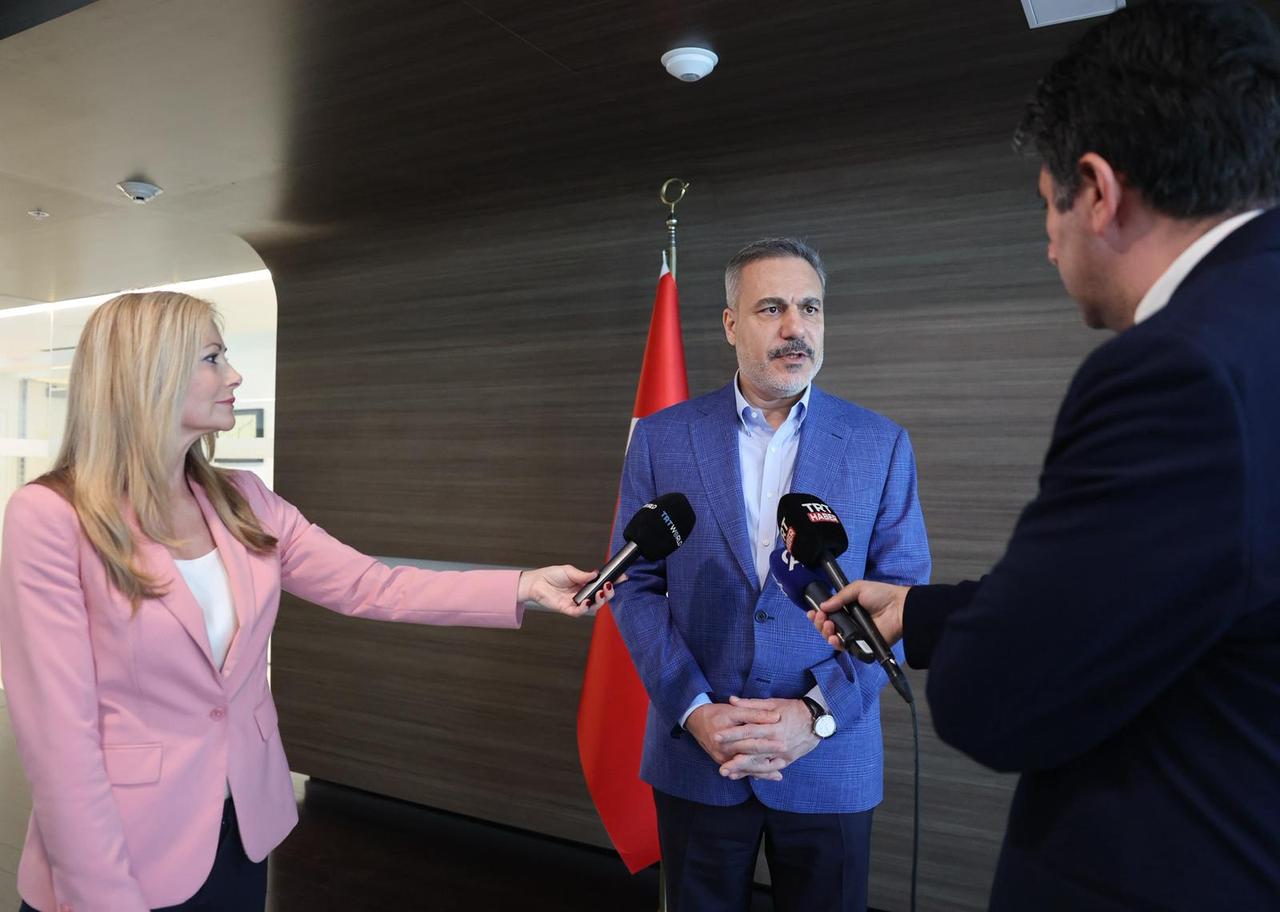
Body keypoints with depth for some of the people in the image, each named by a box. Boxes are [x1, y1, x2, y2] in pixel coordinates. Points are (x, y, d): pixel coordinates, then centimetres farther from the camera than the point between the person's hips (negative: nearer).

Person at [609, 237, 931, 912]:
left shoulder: (881, 446, -3)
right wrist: (693, 709, -11)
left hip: (830, 761, 0)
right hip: (695, 756, 1)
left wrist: (819, 713, -14)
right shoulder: (662, 438, -2)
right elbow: (636, 585, -1)